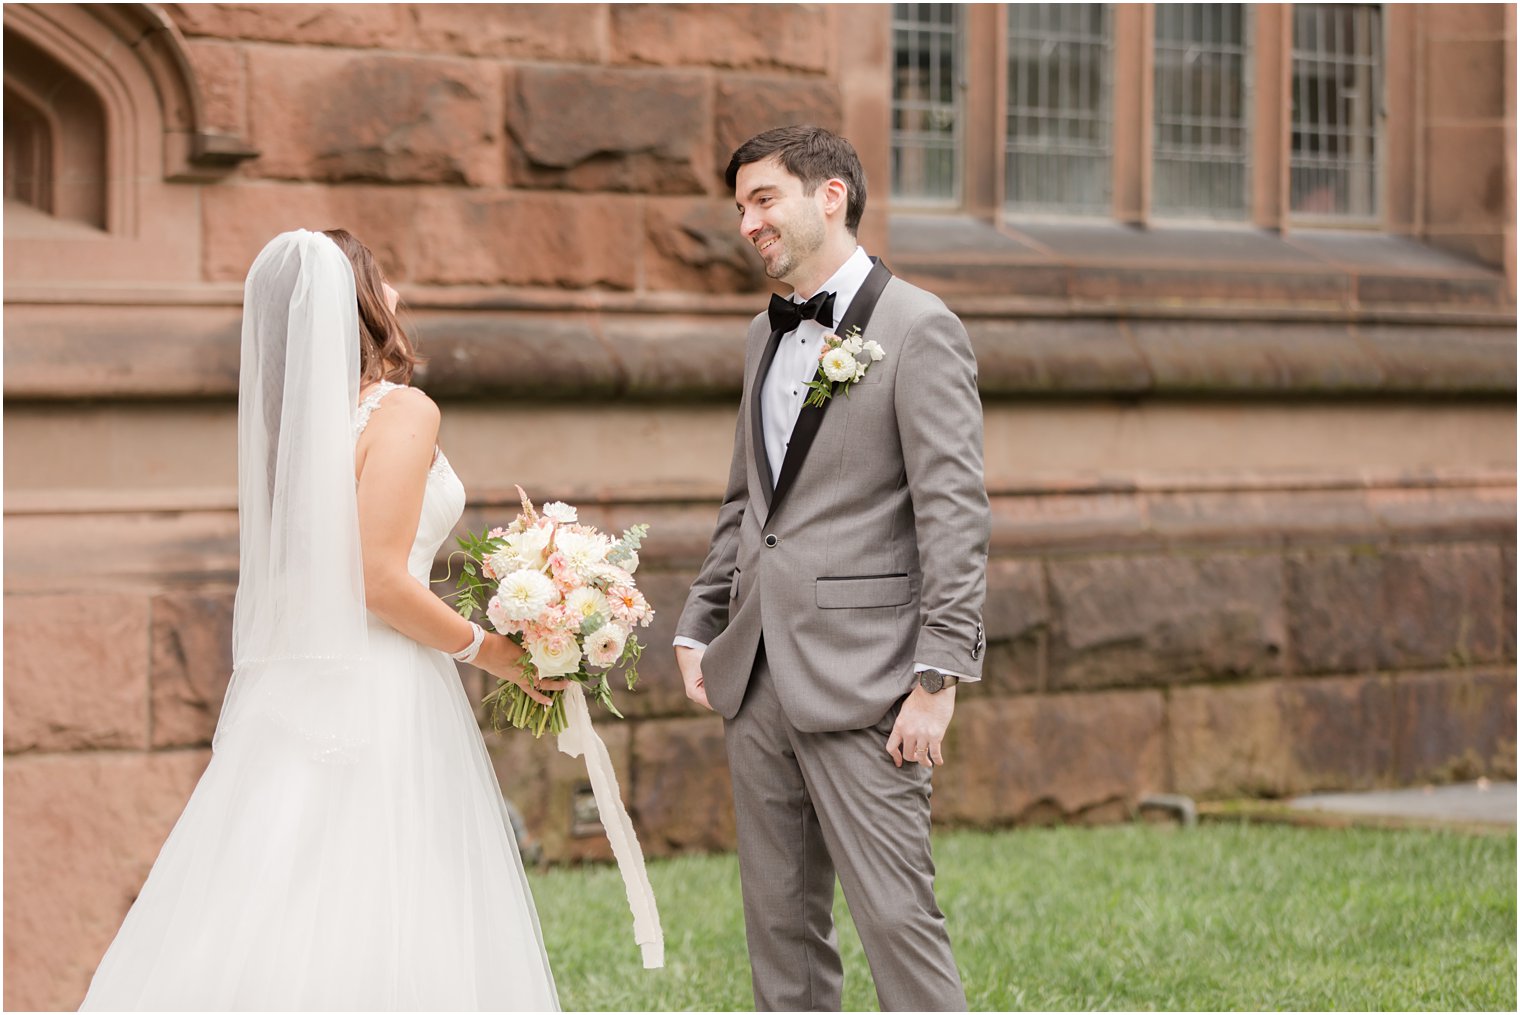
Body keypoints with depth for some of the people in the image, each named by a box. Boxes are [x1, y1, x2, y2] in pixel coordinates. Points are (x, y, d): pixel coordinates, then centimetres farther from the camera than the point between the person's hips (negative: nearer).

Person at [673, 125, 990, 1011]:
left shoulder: (919, 329, -8)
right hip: (758, 679, 8)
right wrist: (700, 628, 16)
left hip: (861, 679, -8)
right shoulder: (768, 335, 17)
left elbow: (954, 515, -13)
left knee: (895, 913, -9)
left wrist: (938, 676, -18)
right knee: (781, 918, 11)